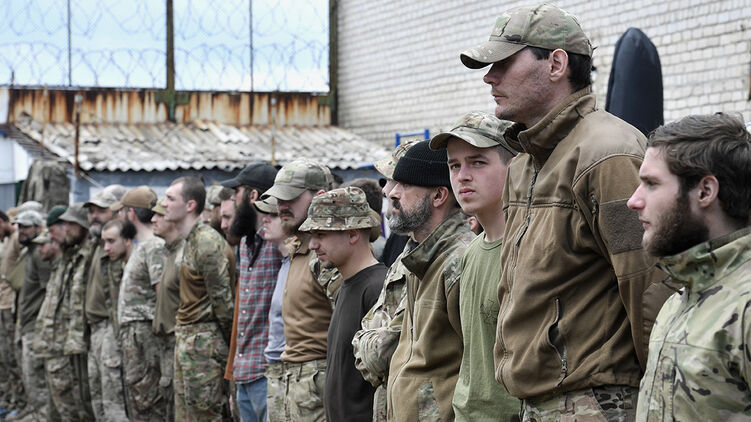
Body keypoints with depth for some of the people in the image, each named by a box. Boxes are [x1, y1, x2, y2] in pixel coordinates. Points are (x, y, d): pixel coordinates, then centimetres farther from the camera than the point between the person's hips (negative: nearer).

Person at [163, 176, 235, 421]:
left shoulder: (207, 243, -18)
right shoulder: (189, 241, 13)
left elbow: (222, 299, -17)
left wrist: (226, 341, -10)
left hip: (203, 342, -10)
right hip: (185, 338, 10)